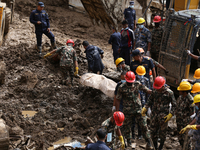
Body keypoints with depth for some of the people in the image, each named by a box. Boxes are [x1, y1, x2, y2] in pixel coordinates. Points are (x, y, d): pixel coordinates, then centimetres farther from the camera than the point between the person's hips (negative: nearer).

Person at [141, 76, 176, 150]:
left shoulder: (169, 93, -12)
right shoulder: (155, 90, 0)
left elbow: (174, 105, -6)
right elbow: (150, 100, 13)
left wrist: (170, 115, -15)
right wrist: (145, 108, 0)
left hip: (163, 116, -4)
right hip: (154, 114, 4)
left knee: (162, 133, 7)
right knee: (153, 131, 9)